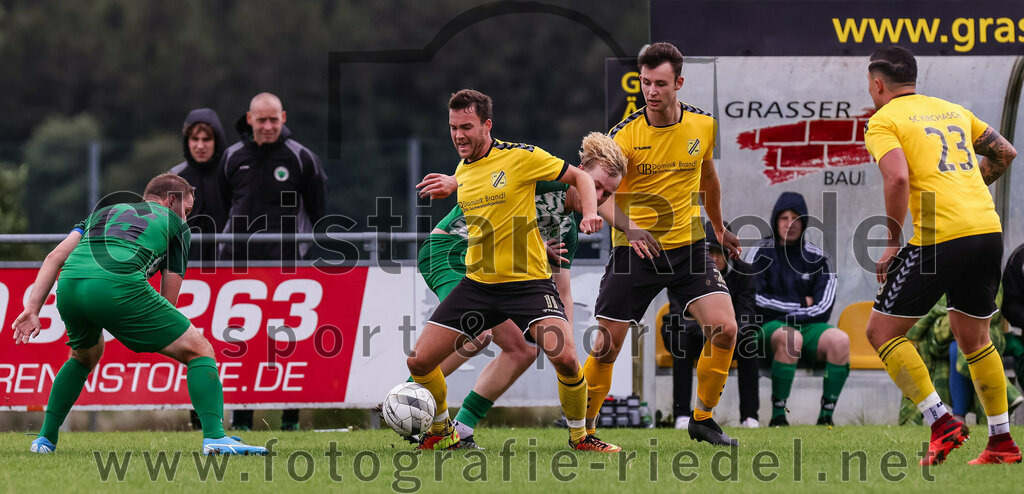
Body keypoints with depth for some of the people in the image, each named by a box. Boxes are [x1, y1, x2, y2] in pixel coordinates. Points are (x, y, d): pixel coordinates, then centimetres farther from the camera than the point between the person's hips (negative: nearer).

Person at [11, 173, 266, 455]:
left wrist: (32, 309, 16)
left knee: (85, 356, 38)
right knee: (200, 351, 8)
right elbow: (168, 301, 19)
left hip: (68, 284, 5)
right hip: (118, 288, -5)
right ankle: (215, 437, -9)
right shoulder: (175, 224, 25)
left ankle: (45, 438, 33)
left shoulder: (105, 212, 36)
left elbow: (55, 257, 21)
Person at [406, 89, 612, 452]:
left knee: (564, 357, -26)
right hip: (477, 283, 5)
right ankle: (443, 432, 22)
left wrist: (590, 213, -17)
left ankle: (579, 435, -1)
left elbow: (578, 177, -2)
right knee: (419, 361, -3)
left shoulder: (520, 156, -9)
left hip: (527, 281, -5)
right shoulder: (461, 170, 10)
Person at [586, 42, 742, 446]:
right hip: (634, 249, -2)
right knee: (606, 347, -5)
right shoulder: (624, 135, -12)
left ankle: (702, 419, 4)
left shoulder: (703, 125, -1)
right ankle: (584, 429, 15)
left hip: (688, 245, 2)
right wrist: (628, 226, -41)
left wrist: (719, 229, 29)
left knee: (724, 328, -15)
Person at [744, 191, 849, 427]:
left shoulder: (819, 259, 9)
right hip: (767, 328, -3)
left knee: (840, 340, -29)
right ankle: (778, 417, -33)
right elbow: (752, 299, -7)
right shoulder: (760, 253, 4)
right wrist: (800, 304, -5)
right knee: (791, 338, -38)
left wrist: (789, 316, -13)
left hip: (809, 327, 3)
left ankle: (826, 416, -26)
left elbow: (823, 309, 1)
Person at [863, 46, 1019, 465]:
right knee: (973, 338, 21)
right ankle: (1002, 442, 19)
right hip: (988, 229, 7)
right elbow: (1005, 153, 23)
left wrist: (892, 243, -8)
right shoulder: (952, 110, 20)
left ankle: (941, 422, -5)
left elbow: (898, 178, -15)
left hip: (939, 238, -7)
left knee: (882, 331, 6)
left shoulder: (882, 121, 1)